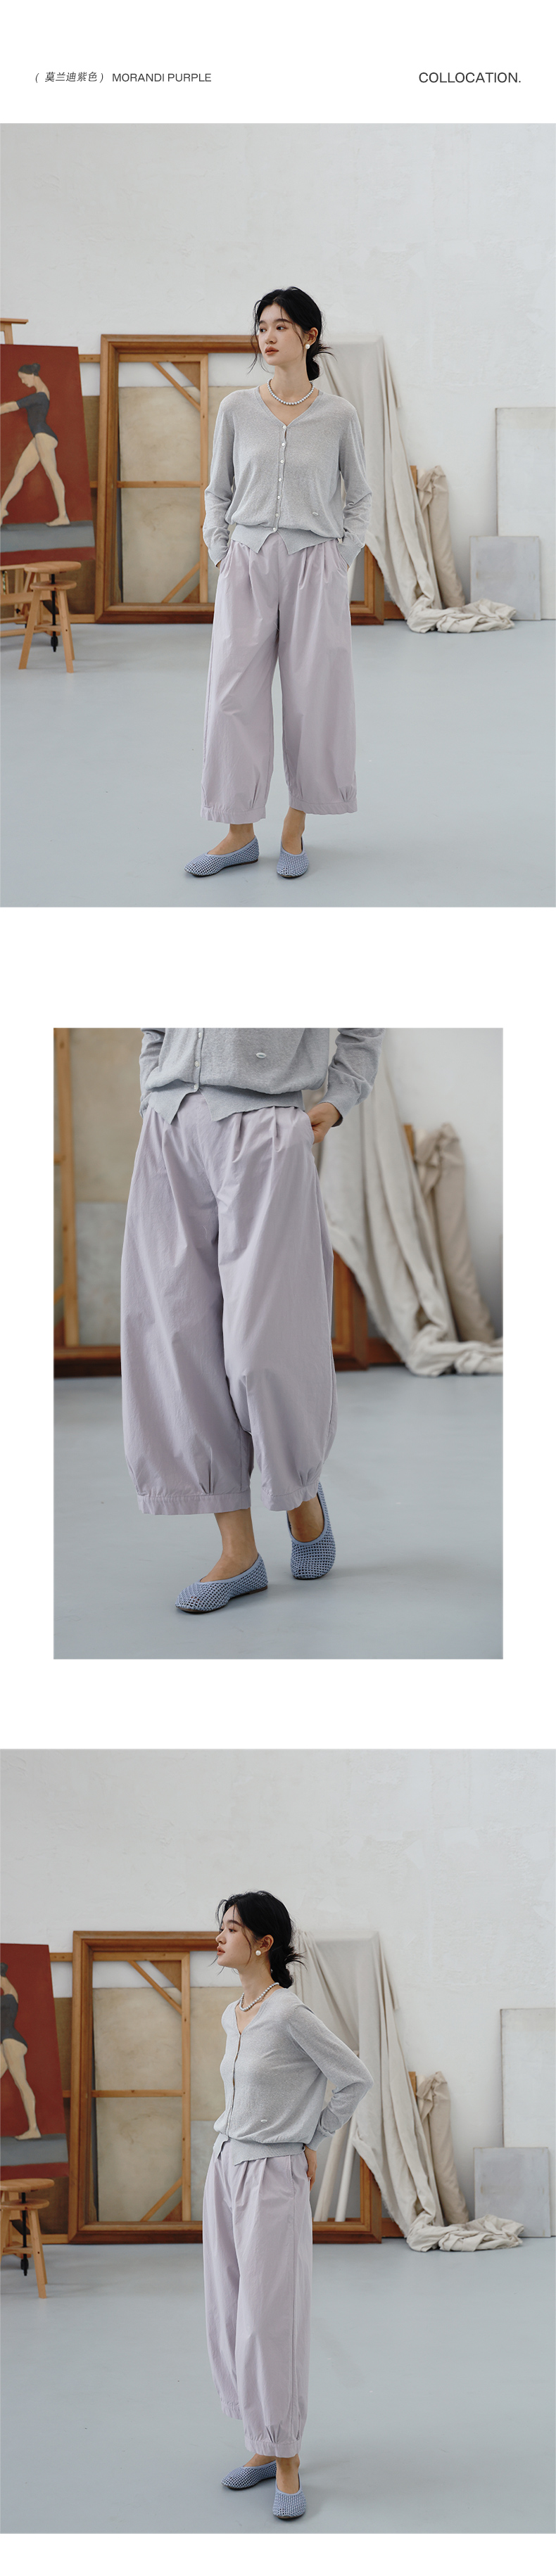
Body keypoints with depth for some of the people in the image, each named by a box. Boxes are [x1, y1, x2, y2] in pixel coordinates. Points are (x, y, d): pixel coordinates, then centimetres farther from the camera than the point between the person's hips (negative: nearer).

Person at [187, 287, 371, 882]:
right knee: (235, 694, -1)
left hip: (315, 567, -1)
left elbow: (358, 497, 9)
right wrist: (221, 555, 3)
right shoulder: (237, 409, 3)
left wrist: (341, 558, -1)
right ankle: (239, 833, 7)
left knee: (312, 696, 2)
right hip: (248, 564, 1)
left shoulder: (338, 415, -1)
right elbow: (218, 490, 11)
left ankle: (294, 831, 13)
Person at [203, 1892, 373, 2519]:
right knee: (229, 2317, 10)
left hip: (271, 2178, -8)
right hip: (226, 2168, 8)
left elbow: (355, 2079, -10)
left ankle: (285, 2463, 3)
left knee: (268, 2320, -5)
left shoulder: (289, 2014, -16)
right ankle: (263, 2446, 19)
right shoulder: (232, 2017, 9)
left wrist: (310, 2140, -1)